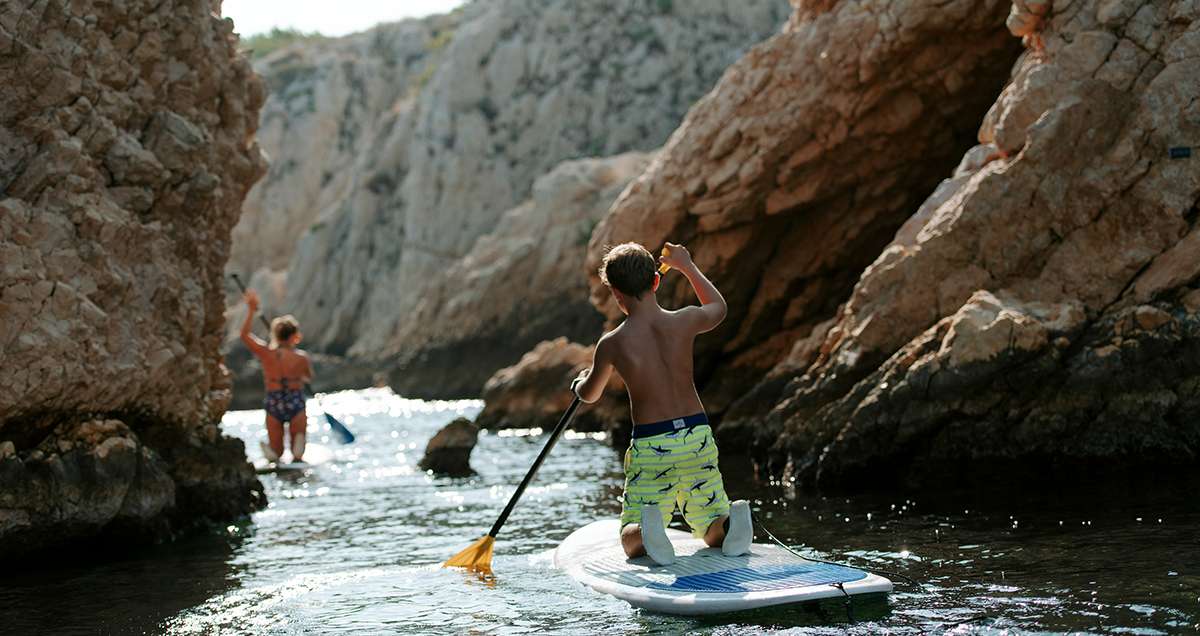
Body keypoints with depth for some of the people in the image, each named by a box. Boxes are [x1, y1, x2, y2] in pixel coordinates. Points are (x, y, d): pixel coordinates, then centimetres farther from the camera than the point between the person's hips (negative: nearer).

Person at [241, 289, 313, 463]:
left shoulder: (266, 354, -9)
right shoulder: (301, 357, -12)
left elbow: (244, 334, 3)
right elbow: (309, 377, 8)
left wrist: (251, 310, 6)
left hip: (274, 405, 1)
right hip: (296, 405, -1)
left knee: (275, 452, 16)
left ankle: (273, 454, -19)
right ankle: (297, 456, -23)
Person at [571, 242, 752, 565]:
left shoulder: (611, 344, -7)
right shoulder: (684, 322, -3)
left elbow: (589, 394, 14)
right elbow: (717, 307, 24)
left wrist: (579, 381, 38)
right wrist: (687, 266, 36)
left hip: (650, 448, -2)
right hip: (698, 438, 2)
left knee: (632, 540, 8)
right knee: (715, 534, 17)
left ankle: (648, 529, -28)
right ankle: (733, 519, -19)